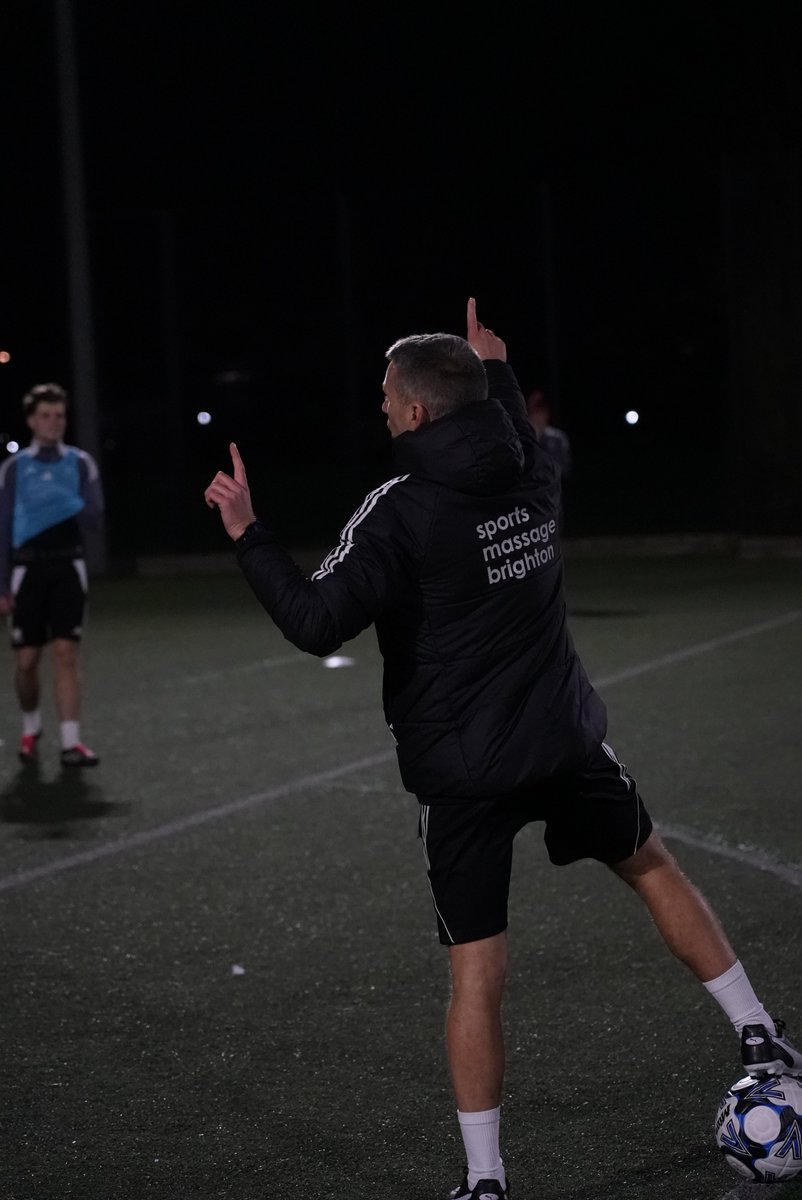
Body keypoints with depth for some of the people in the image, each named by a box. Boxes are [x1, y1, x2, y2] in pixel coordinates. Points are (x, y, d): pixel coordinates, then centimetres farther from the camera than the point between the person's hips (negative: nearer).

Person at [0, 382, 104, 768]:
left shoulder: (80, 463, 4)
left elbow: (95, 519, 0)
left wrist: (76, 507, -23)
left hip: (67, 567, 0)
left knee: (65, 653, -10)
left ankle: (70, 743, -11)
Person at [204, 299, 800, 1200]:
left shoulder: (401, 511, -15)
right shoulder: (533, 476, 2)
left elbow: (318, 623, -21)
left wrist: (248, 535, -12)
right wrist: (497, 369, 38)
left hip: (462, 770, -4)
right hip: (565, 741, 4)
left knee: (476, 971, 1)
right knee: (653, 867, 27)